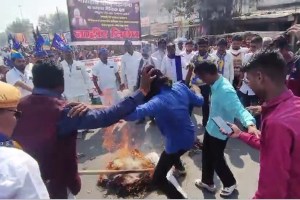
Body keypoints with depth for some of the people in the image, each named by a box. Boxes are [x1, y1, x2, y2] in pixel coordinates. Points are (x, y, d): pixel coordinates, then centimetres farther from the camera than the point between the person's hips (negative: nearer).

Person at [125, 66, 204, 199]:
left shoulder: (157, 102, -34)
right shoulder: (180, 86, -13)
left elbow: (132, 114, -52)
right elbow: (199, 101, 4)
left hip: (177, 143, -8)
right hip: (190, 136, 9)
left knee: (158, 179, 6)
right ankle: (179, 166, 70)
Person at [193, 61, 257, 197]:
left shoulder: (226, 91, -32)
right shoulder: (217, 84, -5)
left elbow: (238, 109, -41)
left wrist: (250, 124, -58)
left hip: (219, 132, -8)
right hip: (210, 127, 8)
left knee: (217, 160, 13)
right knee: (206, 156, 22)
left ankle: (230, 183, 42)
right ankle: (207, 182, 46)